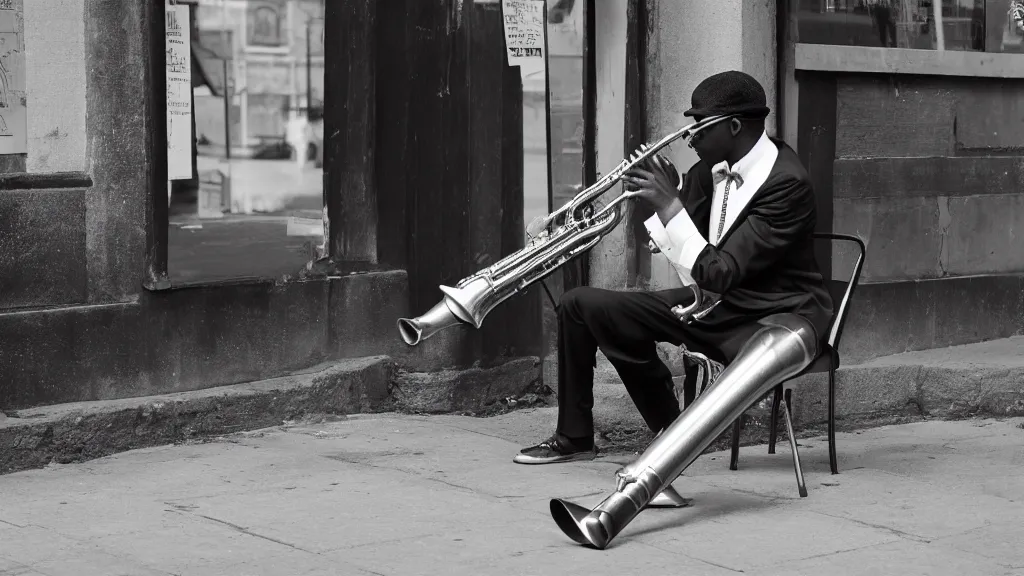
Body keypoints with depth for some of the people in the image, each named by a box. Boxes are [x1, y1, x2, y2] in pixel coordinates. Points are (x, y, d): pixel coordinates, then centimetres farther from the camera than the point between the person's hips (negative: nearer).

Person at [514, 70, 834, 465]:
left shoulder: (786, 183, -22)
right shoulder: (714, 167, 2)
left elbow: (718, 274, -27)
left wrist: (669, 203, -24)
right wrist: (659, 195, -9)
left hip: (771, 318, -8)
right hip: (714, 303, 8)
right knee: (580, 305, 1)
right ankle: (573, 438, 10)